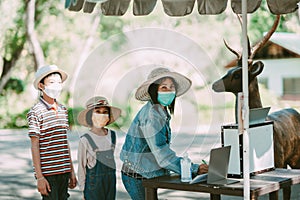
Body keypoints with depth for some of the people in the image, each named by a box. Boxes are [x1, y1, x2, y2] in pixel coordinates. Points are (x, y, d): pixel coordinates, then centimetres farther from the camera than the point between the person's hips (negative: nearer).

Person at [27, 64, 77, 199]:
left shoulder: (63, 110, 12)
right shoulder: (36, 112, -7)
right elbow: (35, 146, -8)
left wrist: (71, 171, 16)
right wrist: (39, 177, -12)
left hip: (64, 171, 6)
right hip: (47, 172, -6)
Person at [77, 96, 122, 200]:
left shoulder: (112, 135, 4)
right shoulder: (85, 140, -12)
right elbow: (81, 166, -6)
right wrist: (83, 191, -3)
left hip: (110, 182, 5)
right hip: (94, 183, -5)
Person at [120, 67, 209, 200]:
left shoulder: (162, 112, 9)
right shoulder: (151, 115, -21)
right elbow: (162, 154, -25)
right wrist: (194, 169, -23)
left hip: (147, 176, 9)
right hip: (137, 178, -9)